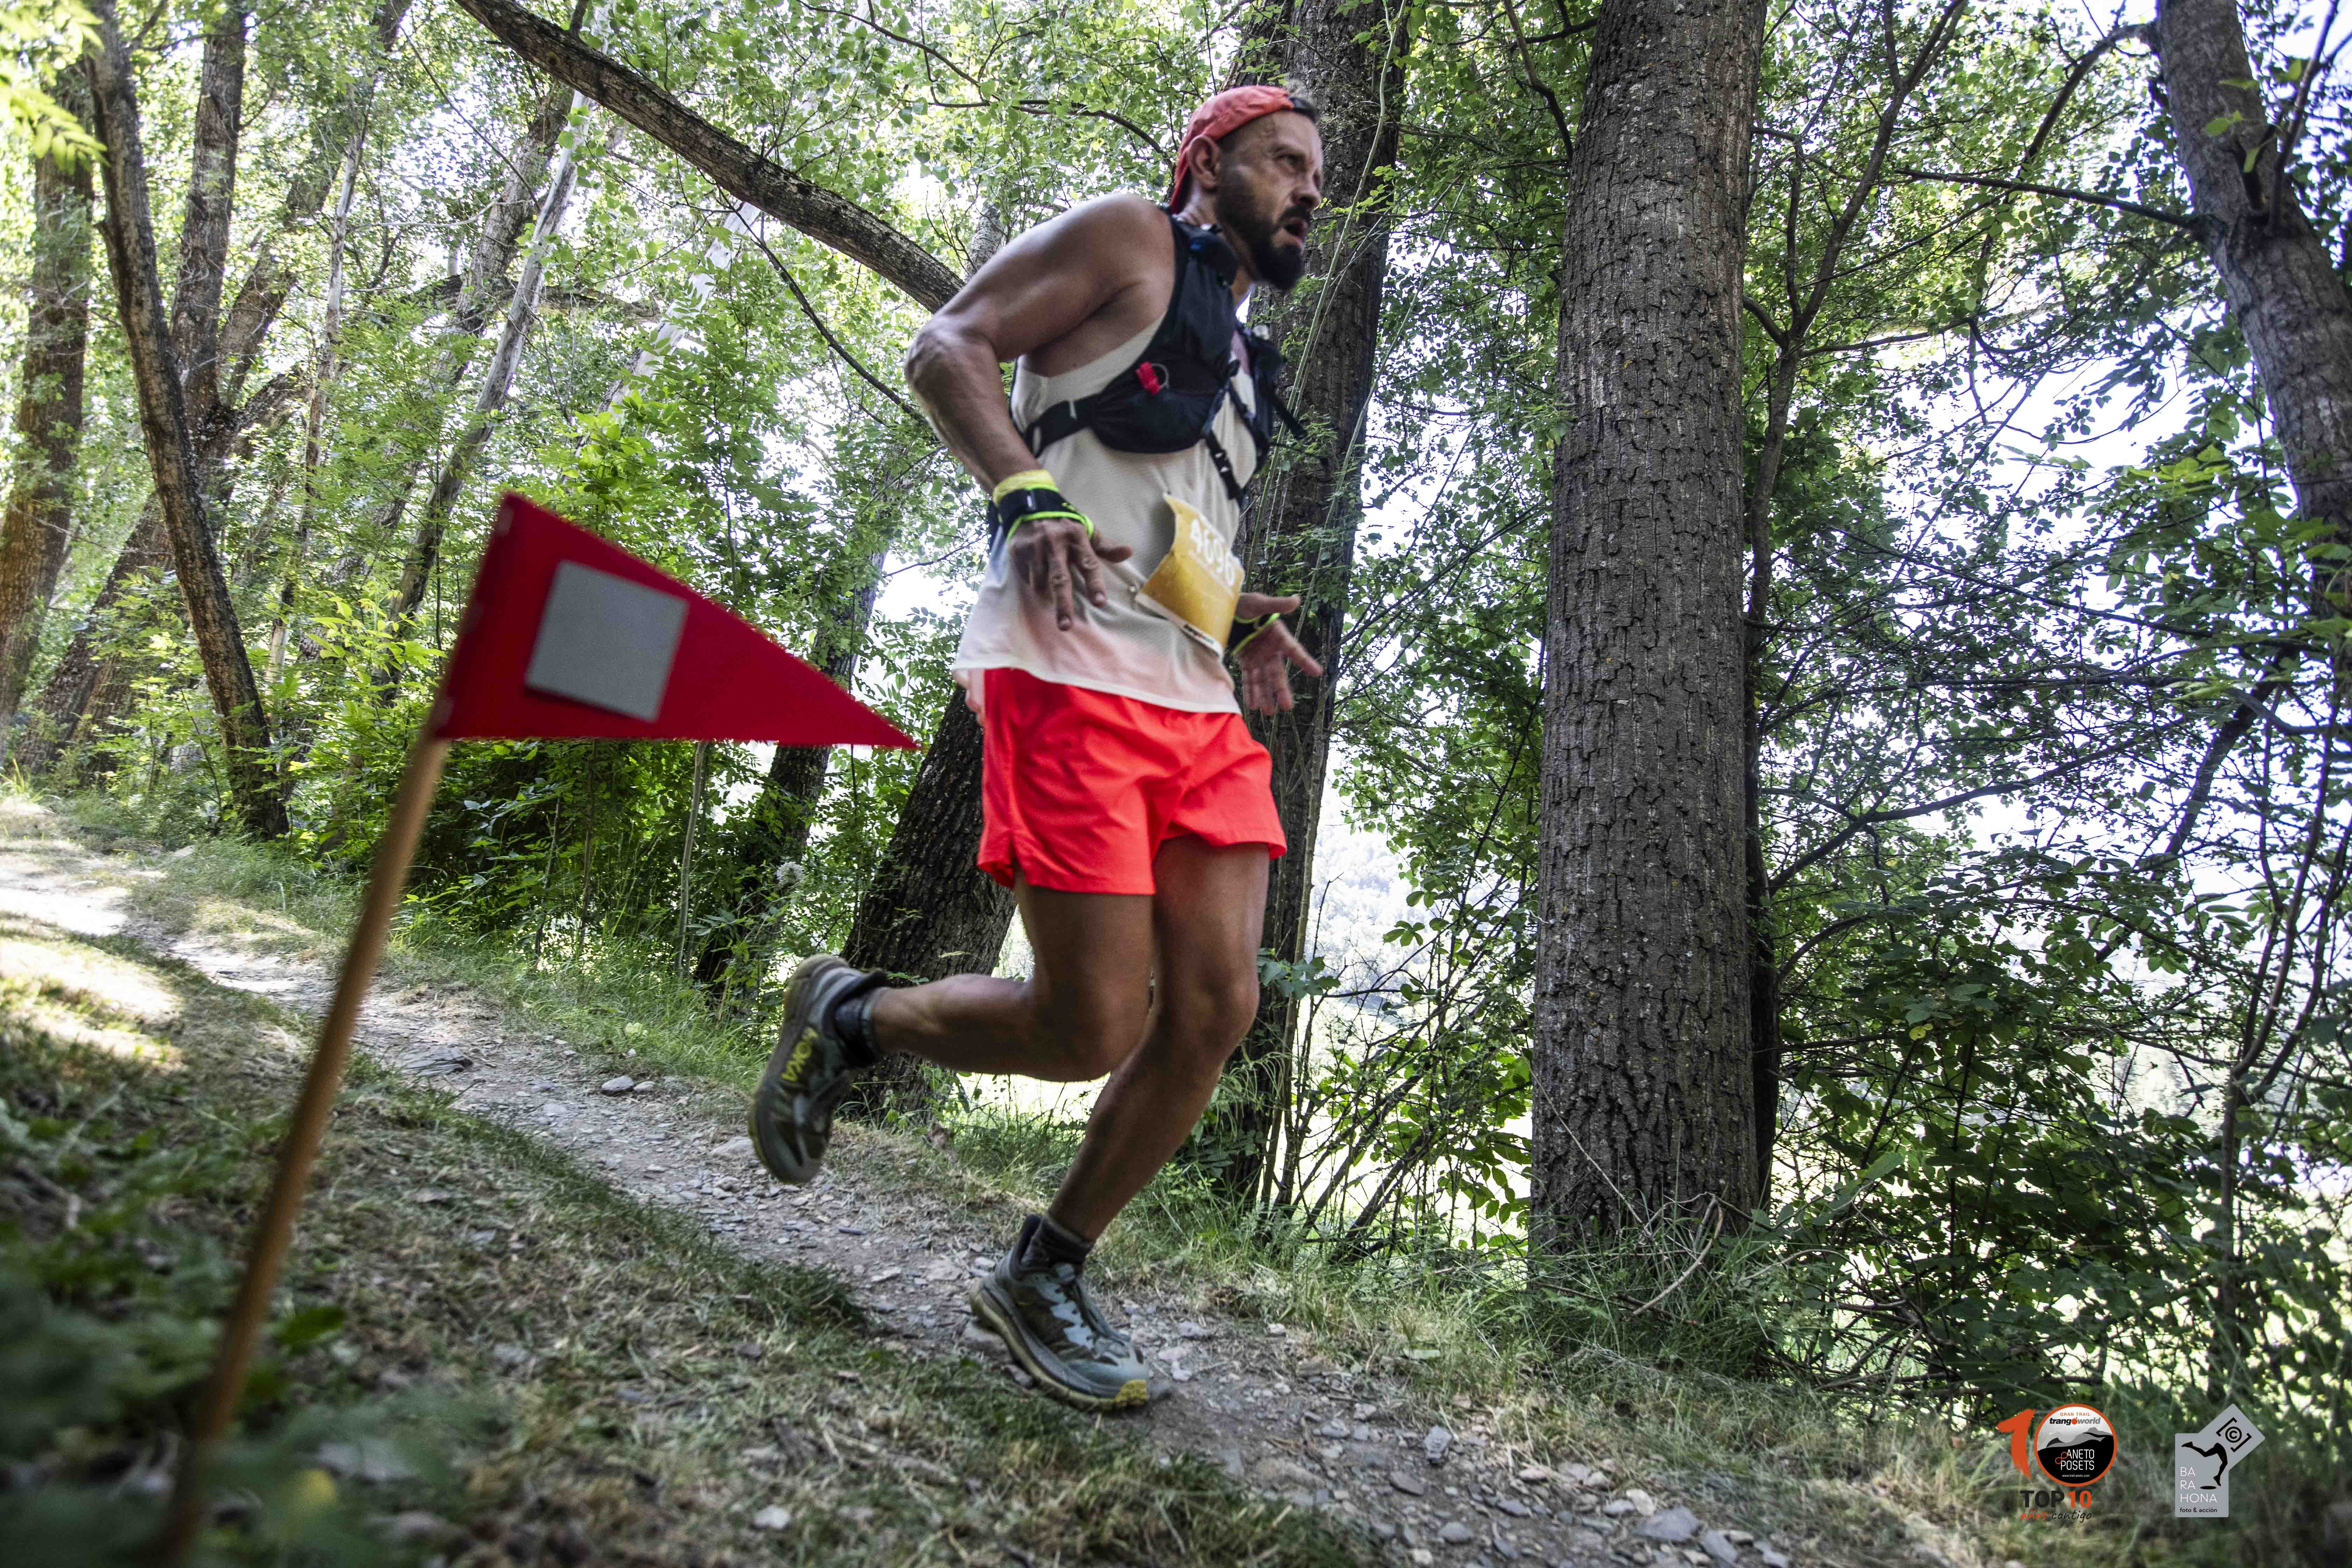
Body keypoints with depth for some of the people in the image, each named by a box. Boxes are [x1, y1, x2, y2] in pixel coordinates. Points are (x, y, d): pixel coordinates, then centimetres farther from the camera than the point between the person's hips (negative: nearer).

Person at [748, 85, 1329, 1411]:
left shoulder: (1241, 357, 31)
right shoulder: (1129, 237, 8)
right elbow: (948, 346, -2)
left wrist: (1242, 617, 17)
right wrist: (1027, 494, -20)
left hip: (1200, 704, 9)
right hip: (1073, 677, -8)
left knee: (1218, 1007, -3)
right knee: (1094, 1029, -12)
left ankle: (1045, 1277, 14)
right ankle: (849, 1016, 16)